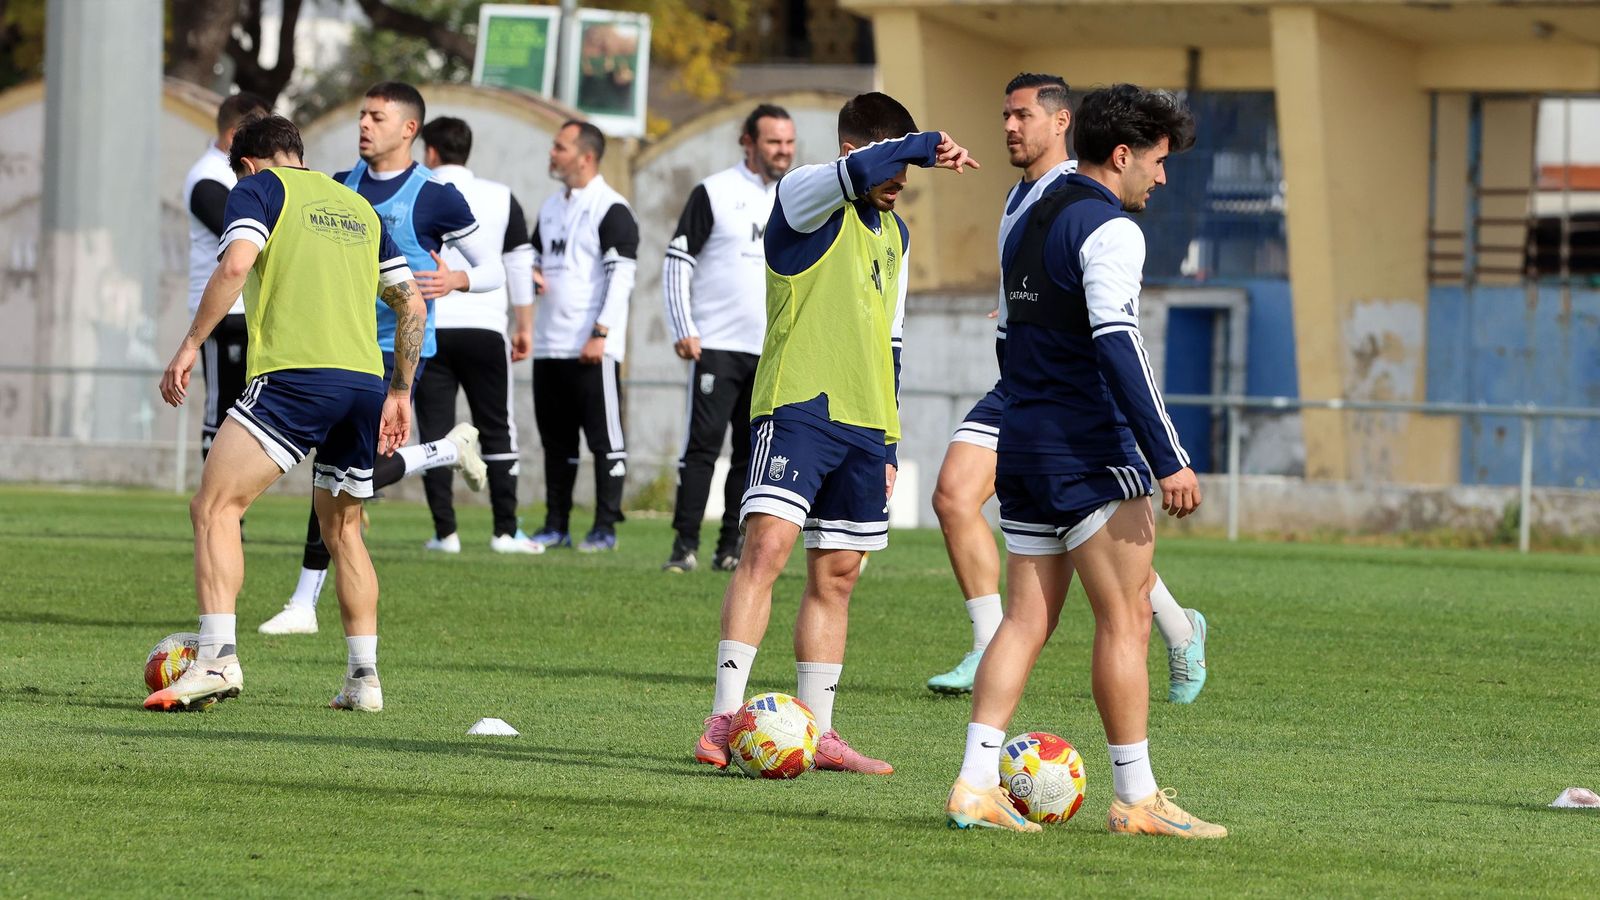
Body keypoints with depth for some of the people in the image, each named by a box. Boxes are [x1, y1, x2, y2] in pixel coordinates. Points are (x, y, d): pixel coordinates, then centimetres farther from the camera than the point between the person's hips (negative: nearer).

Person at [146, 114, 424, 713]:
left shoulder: (260, 188, 8)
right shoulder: (360, 207, 25)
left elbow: (236, 264, -11)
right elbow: (411, 304, 24)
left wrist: (191, 344, -8)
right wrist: (399, 392, 29)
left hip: (296, 374, -6)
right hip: (365, 379, 6)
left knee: (214, 507, -8)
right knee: (343, 529, 21)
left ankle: (217, 658, -24)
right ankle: (364, 679, 17)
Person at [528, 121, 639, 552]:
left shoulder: (611, 210, -9)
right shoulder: (551, 208, 17)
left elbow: (621, 275, -14)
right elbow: (534, 260, 28)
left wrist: (601, 333, -20)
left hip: (592, 349, -9)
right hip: (549, 345, 9)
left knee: (605, 439, -4)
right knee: (556, 440, 11)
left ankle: (605, 528, -3)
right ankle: (556, 526, 16)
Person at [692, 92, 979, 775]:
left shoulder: (894, 234, 19)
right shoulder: (805, 196, -4)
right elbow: (860, 171, -29)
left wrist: (887, 444, 22)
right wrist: (927, 147, -15)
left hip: (863, 424, 8)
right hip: (798, 407, -8)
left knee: (836, 574, 8)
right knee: (767, 544, -20)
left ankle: (817, 733, 12)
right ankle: (724, 719, -24)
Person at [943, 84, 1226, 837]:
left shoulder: (1028, 227, 18)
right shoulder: (1109, 229, -11)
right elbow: (1118, 347, -21)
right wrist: (1169, 459, -23)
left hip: (1023, 445, 9)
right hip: (1089, 450, -9)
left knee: (1026, 619, 7)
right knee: (1125, 619, -4)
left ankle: (976, 784, -1)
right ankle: (1136, 798, -3)